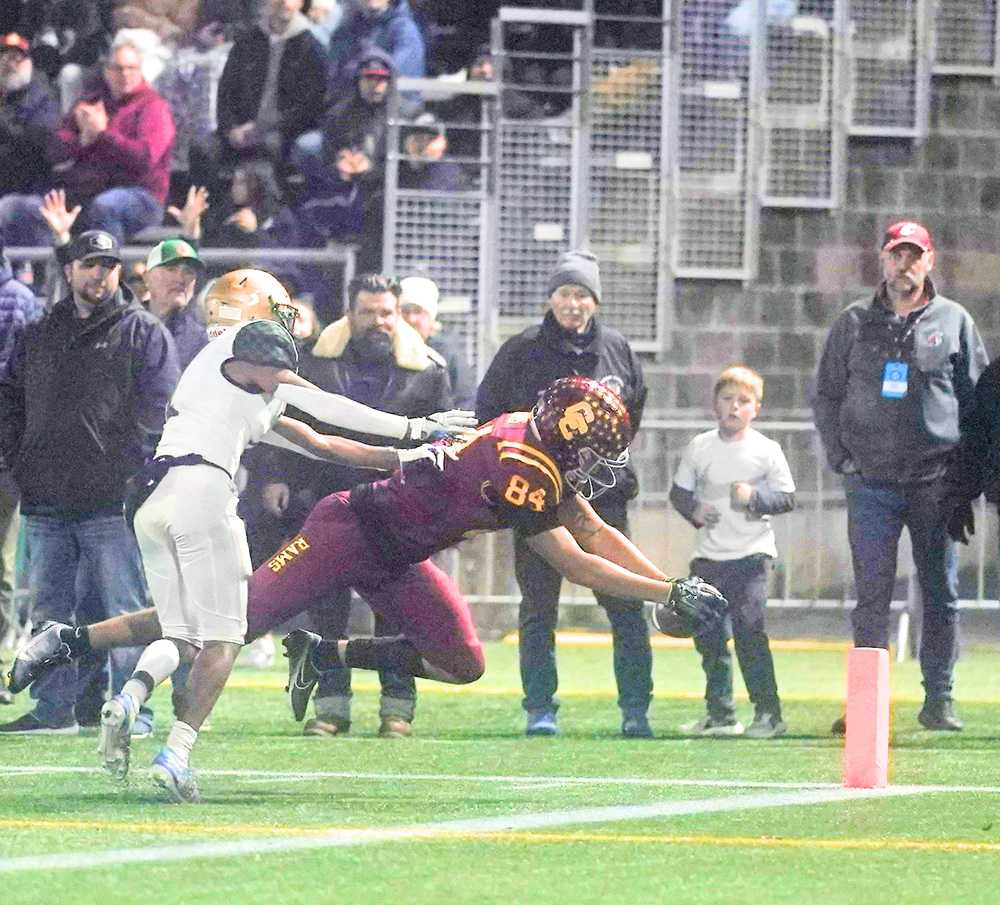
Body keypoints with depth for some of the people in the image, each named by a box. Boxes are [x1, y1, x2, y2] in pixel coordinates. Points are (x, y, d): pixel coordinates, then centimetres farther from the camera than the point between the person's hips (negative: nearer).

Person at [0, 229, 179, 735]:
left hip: (113, 502, -5)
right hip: (45, 502, 5)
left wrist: (132, 475, -12)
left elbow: (158, 413, -4)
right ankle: (53, 709, 12)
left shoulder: (144, 334, 3)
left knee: (123, 611, -5)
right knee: (49, 612, 7)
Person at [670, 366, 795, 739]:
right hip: (709, 553, 4)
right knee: (708, 636, 6)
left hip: (751, 553, -4)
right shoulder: (699, 447, 6)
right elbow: (679, 491, 12)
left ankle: (768, 711, -11)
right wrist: (693, 509, -8)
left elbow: (787, 498, -1)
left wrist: (755, 496, -17)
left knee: (748, 629, -16)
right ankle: (720, 714, 17)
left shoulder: (766, 450, -3)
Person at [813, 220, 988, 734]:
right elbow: (826, 396, 12)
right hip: (871, 480, 0)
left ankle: (938, 699, 9)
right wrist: (841, 458, 1)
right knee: (872, 594, -3)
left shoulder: (954, 321, 8)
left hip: (937, 482, 0)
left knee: (941, 593, 3)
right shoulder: (854, 323, 9)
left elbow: (978, 398, 9)